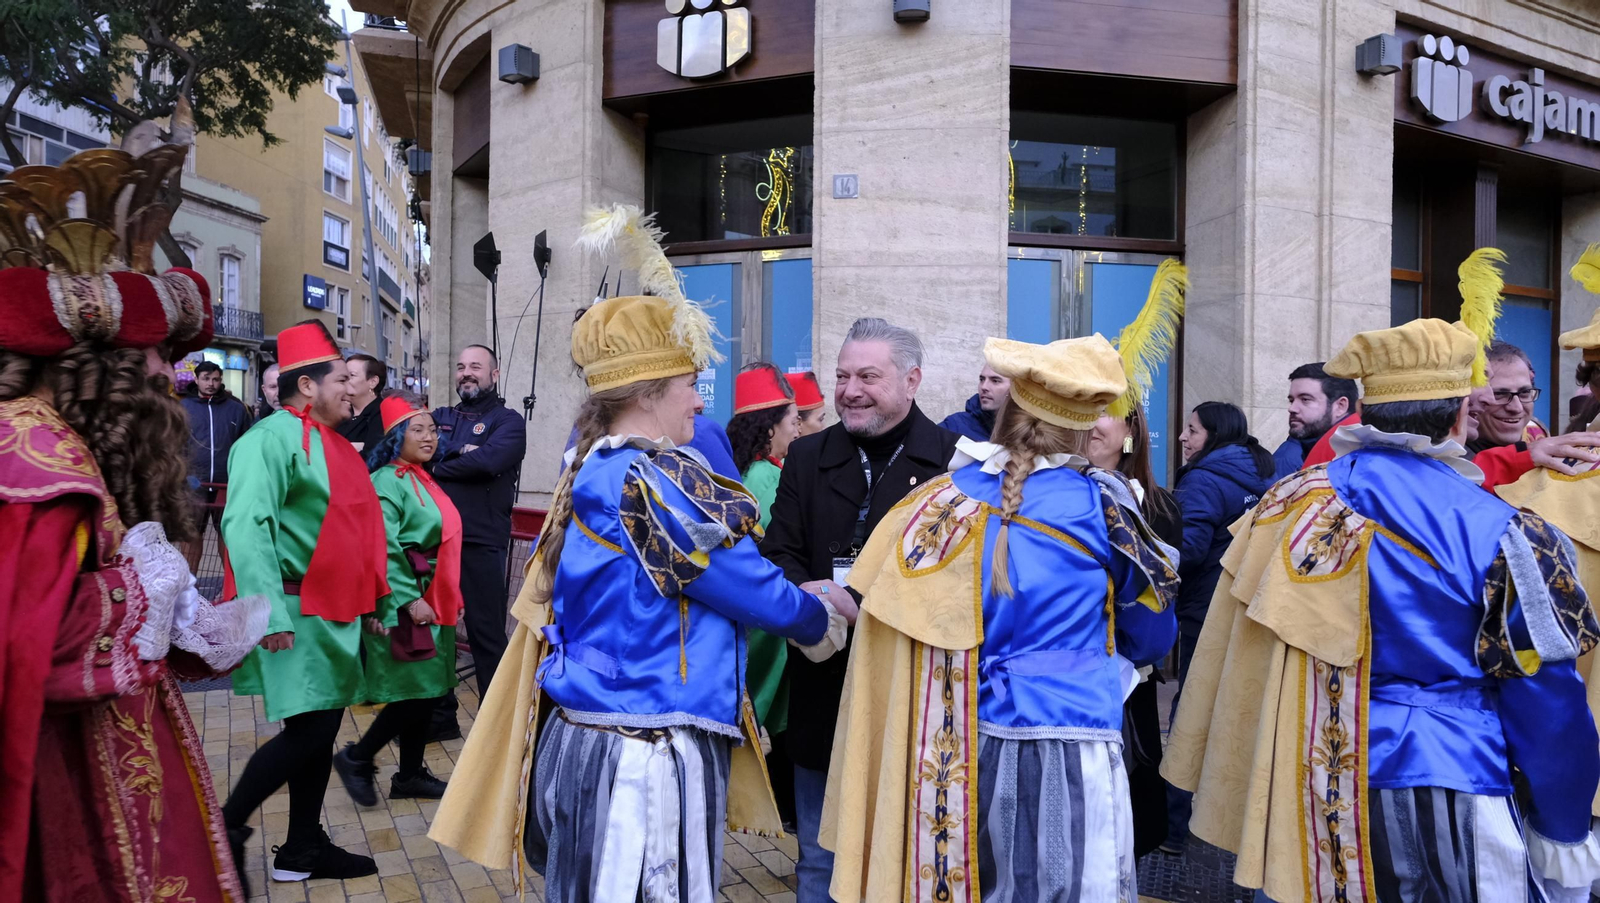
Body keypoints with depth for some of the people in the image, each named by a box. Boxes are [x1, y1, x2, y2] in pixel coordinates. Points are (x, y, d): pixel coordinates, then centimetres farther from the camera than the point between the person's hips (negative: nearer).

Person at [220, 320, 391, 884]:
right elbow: (247, 526, -23)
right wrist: (270, 614, -28)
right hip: (299, 614, -9)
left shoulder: (332, 444, 15)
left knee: (321, 730, 12)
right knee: (308, 731, -8)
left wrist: (372, 597, 18)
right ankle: (224, 827, 11)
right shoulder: (274, 437, -14)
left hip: (336, 614, 9)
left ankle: (303, 850, 23)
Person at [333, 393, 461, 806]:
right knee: (416, 691, -5)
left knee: (428, 691, 12)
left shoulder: (422, 480, 13)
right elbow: (384, 549, -20)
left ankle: (411, 773, 23)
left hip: (431, 601, 9)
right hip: (405, 604, -9)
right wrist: (409, 600, -20)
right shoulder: (389, 481, -13)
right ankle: (357, 758, 12)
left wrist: (448, 599, 18)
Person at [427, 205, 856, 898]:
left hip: (577, 742, 10)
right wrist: (827, 615, 10)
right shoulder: (661, 481, -18)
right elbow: (763, 596, -13)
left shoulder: (588, 474, 11)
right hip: (647, 761, -9)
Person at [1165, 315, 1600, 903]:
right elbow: (1546, 705, -6)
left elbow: (1241, 664, 6)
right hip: (1449, 793, -4)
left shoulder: (1292, 504, -1)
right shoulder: (1496, 531, -12)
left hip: (1318, 788, 4)